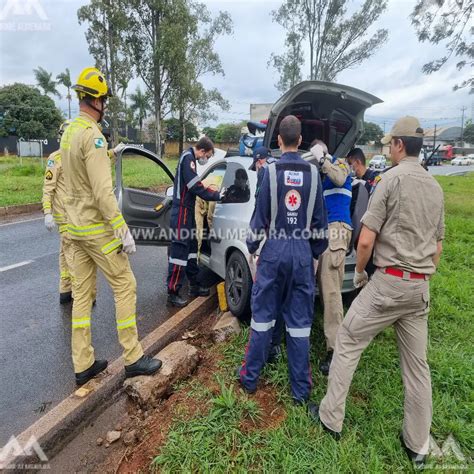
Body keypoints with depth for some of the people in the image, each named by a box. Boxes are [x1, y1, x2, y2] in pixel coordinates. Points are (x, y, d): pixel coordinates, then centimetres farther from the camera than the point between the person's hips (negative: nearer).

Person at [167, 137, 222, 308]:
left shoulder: (189, 158, 16)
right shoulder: (187, 158, -14)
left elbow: (195, 185, 17)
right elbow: (195, 187, -20)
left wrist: (214, 192, 8)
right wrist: (217, 196, -12)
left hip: (187, 211, 10)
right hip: (182, 212, -10)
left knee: (191, 248, 16)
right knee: (179, 250, -8)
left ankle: (194, 285, 27)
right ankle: (172, 293, -2)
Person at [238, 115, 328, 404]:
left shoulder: (271, 171, -6)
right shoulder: (313, 173, 1)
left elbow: (261, 215, -3)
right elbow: (320, 218, 6)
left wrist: (252, 245, 11)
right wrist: (317, 251, 18)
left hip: (274, 250, -2)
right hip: (303, 252, 2)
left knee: (263, 315, 11)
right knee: (299, 322, 9)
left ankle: (251, 378, 24)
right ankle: (301, 389, 21)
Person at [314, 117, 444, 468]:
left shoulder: (392, 178, -10)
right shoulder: (436, 187, 12)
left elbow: (366, 240, -15)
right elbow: (438, 247, 17)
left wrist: (359, 272, 2)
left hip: (389, 281, -7)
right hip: (420, 287, 7)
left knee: (347, 344, 7)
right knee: (417, 364, 14)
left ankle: (331, 418, 17)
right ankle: (418, 445, 28)